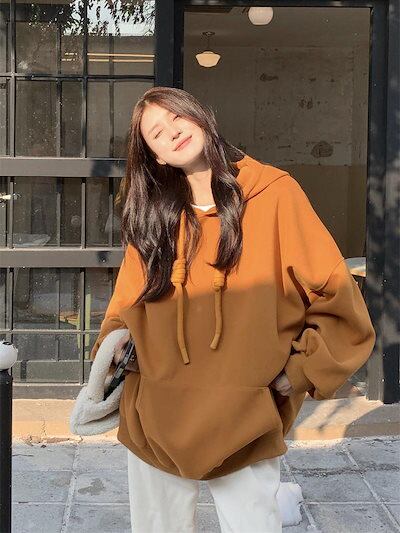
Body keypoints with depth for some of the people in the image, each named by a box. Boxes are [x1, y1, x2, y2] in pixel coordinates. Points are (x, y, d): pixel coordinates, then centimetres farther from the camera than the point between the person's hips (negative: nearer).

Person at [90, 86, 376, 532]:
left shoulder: (273, 194, -6)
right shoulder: (152, 214, 6)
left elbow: (337, 298, -6)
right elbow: (128, 300, 13)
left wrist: (298, 372, -8)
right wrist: (114, 343, -5)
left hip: (242, 424, -3)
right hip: (154, 419, 4)